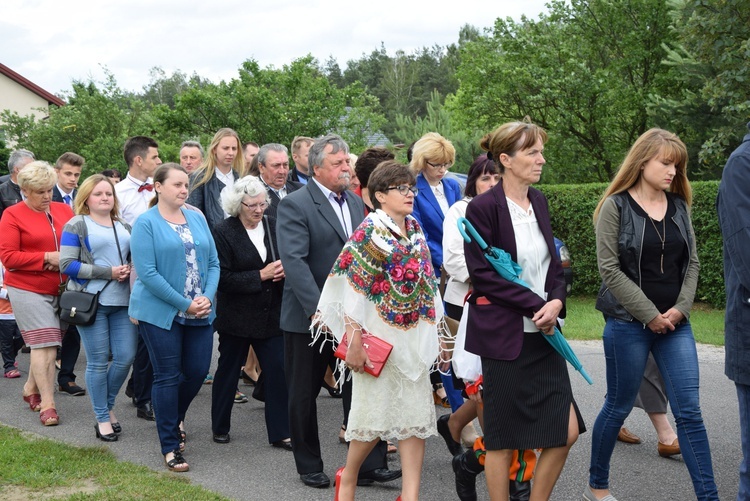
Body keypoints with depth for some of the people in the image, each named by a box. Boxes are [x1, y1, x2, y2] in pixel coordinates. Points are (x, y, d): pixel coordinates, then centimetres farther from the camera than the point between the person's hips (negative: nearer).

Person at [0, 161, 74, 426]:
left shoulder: (64, 210, 9)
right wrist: (47, 258, -15)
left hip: (62, 289, 4)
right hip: (28, 290, -4)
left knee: (45, 344, 9)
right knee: (45, 346, -8)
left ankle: (31, 388, 30)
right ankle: (47, 404, -1)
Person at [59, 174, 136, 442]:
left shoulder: (125, 227, 17)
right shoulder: (76, 226, 1)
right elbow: (67, 265, -8)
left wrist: (130, 270, 1)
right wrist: (108, 272, -13)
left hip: (123, 301, 5)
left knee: (126, 357, 0)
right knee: (98, 361, 0)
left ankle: (108, 405, 23)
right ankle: (102, 418, 12)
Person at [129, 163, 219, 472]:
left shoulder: (197, 218, 9)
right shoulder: (146, 223, -7)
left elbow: (213, 262, 8)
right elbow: (147, 272, -15)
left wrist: (207, 298, -10)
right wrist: (185, 304, -16)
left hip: (200, 312, 5)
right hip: (160, 312, -5)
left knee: (198, 371, 8)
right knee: (167, 377, 1)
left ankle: (173, 419, 36)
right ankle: (170, 446, 11)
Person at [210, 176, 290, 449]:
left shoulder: (273, 226, 3)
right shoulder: (224, 232, -10)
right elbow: (223, 279, -16)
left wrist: (283, 271, -8)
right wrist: (261, 276, -19)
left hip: (271, 314, 3)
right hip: (237, 316, -3)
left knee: (278, 371, 0)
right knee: (228, 372, 12)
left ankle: (280, 433, 8)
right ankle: (220, 427, 29)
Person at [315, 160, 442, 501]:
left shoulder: (414, 230, 9)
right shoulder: (369, 233, -11)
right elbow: (355, 290, -15)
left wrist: (435, 330, 12)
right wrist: (355, 341, -17)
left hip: (415, 336, 6)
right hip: (381, 336, -6)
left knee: (415, 413, 4)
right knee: (379, 409, 2)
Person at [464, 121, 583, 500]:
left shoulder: (538, 202, 10)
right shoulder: (483, 207, -11)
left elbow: (552, 263, 14)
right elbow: (482, 273, -14)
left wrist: (556, 301, -6)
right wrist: (537, 305, -15)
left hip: (543, 333, 7)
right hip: (504, 335, -6)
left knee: (566, 430, 5)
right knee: (503, 437, 3)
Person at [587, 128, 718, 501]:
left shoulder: (679, 206, 8)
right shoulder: (616, 207, -7)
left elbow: (691, 262, 10)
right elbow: (609, 268, -12)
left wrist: (680, 308, -6)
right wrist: (651, 315, -13)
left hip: (674, 323, 4)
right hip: (628, 323, -4)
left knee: (689, 411, 0)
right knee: (618, 406, 8)